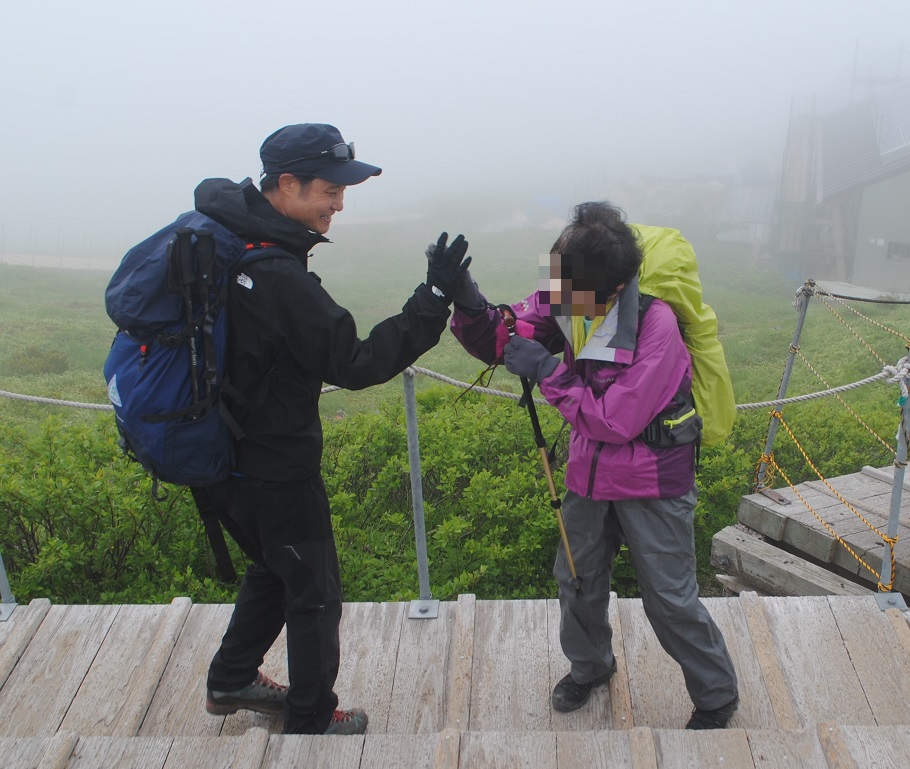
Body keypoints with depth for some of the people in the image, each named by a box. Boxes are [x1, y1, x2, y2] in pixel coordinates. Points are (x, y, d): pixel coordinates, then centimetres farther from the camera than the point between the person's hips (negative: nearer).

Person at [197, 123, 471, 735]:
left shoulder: (217, 229, -5)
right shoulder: (281, 279, -30)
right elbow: (356, 366, -27)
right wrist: (434, 298, -26)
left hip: (218, 453, 9)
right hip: (275, 471, -9)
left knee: (273, 568, 30)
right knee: (314, 593, 12)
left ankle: (230, 681, 47)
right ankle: (312, 723, 31)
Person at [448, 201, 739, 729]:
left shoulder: (655, 322, -28)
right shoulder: (566, 304, -11)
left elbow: (616, 422, -28)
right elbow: (500, 341, -9)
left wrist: (546, 369, -26)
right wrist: (467, 300, -29)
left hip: (653, 482, -6)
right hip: (591, 473, 6)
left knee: (670, 599, 4)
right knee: (577, 578, 19)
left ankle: (717, 698, 30)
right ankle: (590, 666, 48)